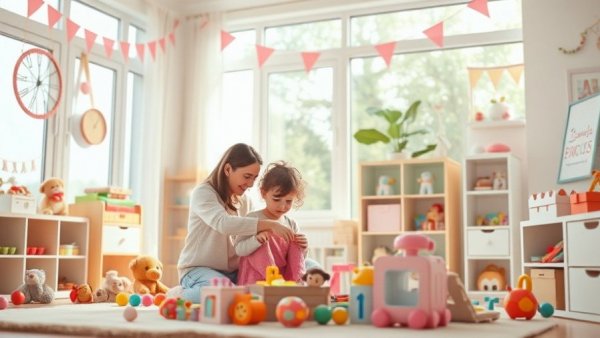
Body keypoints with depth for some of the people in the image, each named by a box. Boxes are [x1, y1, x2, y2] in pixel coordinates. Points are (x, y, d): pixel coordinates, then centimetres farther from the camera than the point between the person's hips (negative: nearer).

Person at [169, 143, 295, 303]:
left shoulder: (243, 200, 10)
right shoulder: (203, 193, -13)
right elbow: (223, 223, -33)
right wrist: (269, 224, -37)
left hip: (232, 271, 7)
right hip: (198, 269, -7)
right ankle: (179, 295, -6)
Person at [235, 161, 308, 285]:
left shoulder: (292, 225, 9)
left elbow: (294, 260, 17)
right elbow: (239, 250, -13)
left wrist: (302, 249, -6)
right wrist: (257, 239, -32)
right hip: (254, 282, -4)